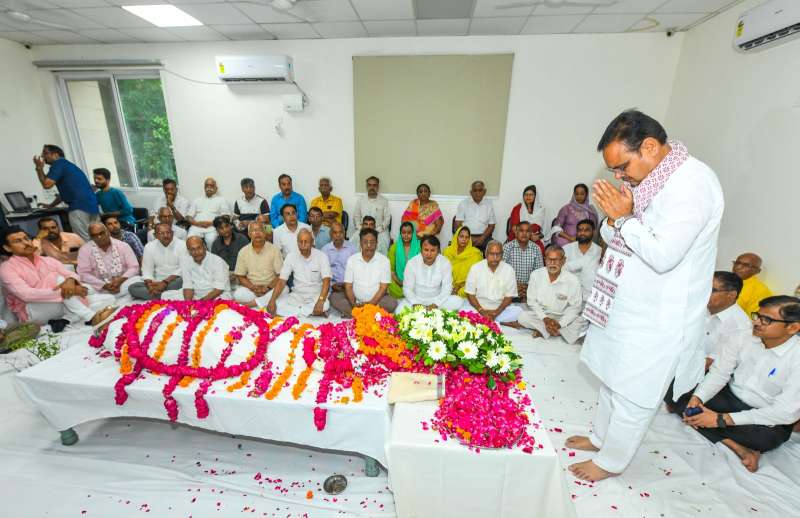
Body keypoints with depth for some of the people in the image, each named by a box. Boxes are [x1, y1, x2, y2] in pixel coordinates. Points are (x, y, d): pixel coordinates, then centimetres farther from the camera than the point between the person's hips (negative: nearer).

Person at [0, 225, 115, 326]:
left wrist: (70, 280, -28)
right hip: (33, 312, -5)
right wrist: (62, 291, -31)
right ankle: (91, 318, -38)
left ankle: (66, 320, -28)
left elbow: (71, 274, -1)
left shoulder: (48, 260, 13)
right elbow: (26, 295, -21)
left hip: (62, 303, 5)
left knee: (109, 299, -10)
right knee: (59, 279, -31)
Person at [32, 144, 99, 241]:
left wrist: (39, 168, 8)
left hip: (79, 206, -9)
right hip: (91, 205, 9)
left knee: (83, 239, -10)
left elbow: (46, 184, -6)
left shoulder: (58, 164, 1)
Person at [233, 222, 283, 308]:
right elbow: (241, 276, 5)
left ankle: (250, 303, -22)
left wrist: (268, 287, -18)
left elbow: (280, 275, -3)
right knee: (238, 294, -29)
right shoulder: (243, 252, 3)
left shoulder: (274, 249, -3)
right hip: (251, 287, 2)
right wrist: (253, 288, -13)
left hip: (271, 287, -1)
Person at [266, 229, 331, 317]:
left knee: (325, 305, -35)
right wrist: (272, 300, -19)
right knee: (278, 304, -24)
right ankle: (312, 314, -19)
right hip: (297, 296, 3)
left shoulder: (321, 256, -9)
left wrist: (320, 301, -36)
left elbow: (326, 281, -19)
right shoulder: (291, 256, -1)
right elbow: (282, 281, -3)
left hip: (316, 296, -3)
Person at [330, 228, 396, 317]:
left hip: (377, 300, -1)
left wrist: (371, 303, -19)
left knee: (392, 302, -29)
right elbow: (348, 286, -1)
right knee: (334, 297, -19)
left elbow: (383, 287, -6)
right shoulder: (352, 259, 1)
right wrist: (353, 304, -17)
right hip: (356, 300, 2)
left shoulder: (384, 260, -4)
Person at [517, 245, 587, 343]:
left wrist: (559, 324, -20)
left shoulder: (573, 280, -11)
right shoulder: (536, 275, -8)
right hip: (540, 314, 0)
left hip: (562, 317, 0)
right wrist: (545, 318, -16)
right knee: (523, 317, -27)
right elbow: (532, 301, -4)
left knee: (583, 323, -26)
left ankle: (542, 331, -17)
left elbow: (575, 307, -7)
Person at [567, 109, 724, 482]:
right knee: (613, 378, 23)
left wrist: (624, 218, -21)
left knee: (633, 395, 9)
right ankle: (600, 437, 44)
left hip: (659, 319, -9)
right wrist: (613, 217, -10)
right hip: (627, 305, 9)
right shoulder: (648, 178, 6)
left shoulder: (692, 183, -21)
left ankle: (611, 461, 31)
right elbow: (611, 237, 10)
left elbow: (663, 255, -28)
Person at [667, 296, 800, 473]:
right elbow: (719, 373, -7)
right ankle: (738, 447, -18)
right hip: (729, 397, 5)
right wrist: (698, 398, -26)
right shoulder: (744, 336, -10)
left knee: (766, 437, -37)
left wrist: (722, 419, -29)